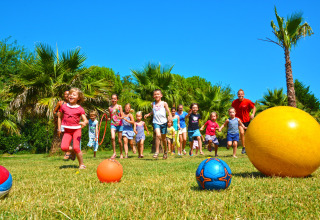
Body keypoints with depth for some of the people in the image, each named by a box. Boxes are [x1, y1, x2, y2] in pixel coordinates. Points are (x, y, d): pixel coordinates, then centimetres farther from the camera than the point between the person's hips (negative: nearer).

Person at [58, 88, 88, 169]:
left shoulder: (80, 109, -4)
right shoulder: (64, 106, 5)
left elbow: (86, 120, -10)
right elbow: (60, 117, 17)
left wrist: (84, 123, -34)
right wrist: (59, 128, 12)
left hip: (76, 129, -2)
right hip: (67, 131, 3)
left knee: (76, 147, -13)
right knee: (64, 147, -15)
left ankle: (81, 164, 5)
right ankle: (72, 151, 20)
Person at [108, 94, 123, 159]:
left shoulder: (119, 106, 3)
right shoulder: (110, 108, 10)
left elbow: (122, 116, 0)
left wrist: (120, 117, -21)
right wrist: (107, 118, -1)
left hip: (119, 124, -1)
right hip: (113, 124, 1)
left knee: (119, 140, 5)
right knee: (112, 138, -22)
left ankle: (121, 153, 24)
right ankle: (114, 153, -12)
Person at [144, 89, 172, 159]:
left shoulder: (164, 103, 1)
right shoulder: (153, 104, 10)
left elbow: (168, 111, -2)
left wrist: (170, 116, -22)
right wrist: (148, 114, 14)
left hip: (163, 122, -1)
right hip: (156, 122, 1)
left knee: (163, 138, 11)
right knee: (158, 135, -24)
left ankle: (165, 151, 34)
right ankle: (157, 151, -14)